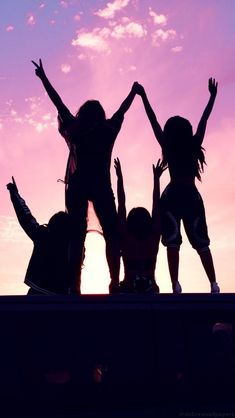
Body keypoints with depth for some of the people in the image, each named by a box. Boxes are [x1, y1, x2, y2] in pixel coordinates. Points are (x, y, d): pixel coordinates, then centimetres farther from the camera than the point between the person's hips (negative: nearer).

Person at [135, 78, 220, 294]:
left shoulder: (168, 147, -2)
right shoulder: (194, 146, 0)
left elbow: (154, 121, -1)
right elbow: (204, 121, 7)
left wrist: (143, 96, 1)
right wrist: (213, 96, 15)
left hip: (172, 197, -2)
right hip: (192, 197, 2)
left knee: (173, 241, -2)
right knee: (201, 241, 8)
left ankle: (176, 285, -14)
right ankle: (214, 284, 2)